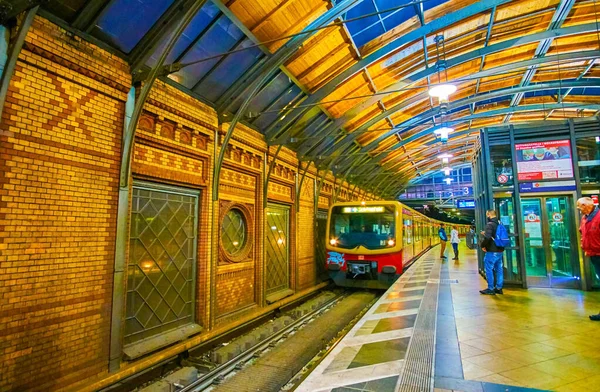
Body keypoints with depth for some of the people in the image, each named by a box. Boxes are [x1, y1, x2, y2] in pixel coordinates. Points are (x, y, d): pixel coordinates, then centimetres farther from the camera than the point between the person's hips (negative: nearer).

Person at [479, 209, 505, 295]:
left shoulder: (490, 224, -16)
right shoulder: (499, 224, 11)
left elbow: (487, 237, -27)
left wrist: (483, 245, -12)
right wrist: (486, 233, 18)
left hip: (492, 251, -9)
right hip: (500, 250, 9)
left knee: (489, 270, -1)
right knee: (499, 269, 13)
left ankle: (490, 289, 2)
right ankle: (499, 288, 20)